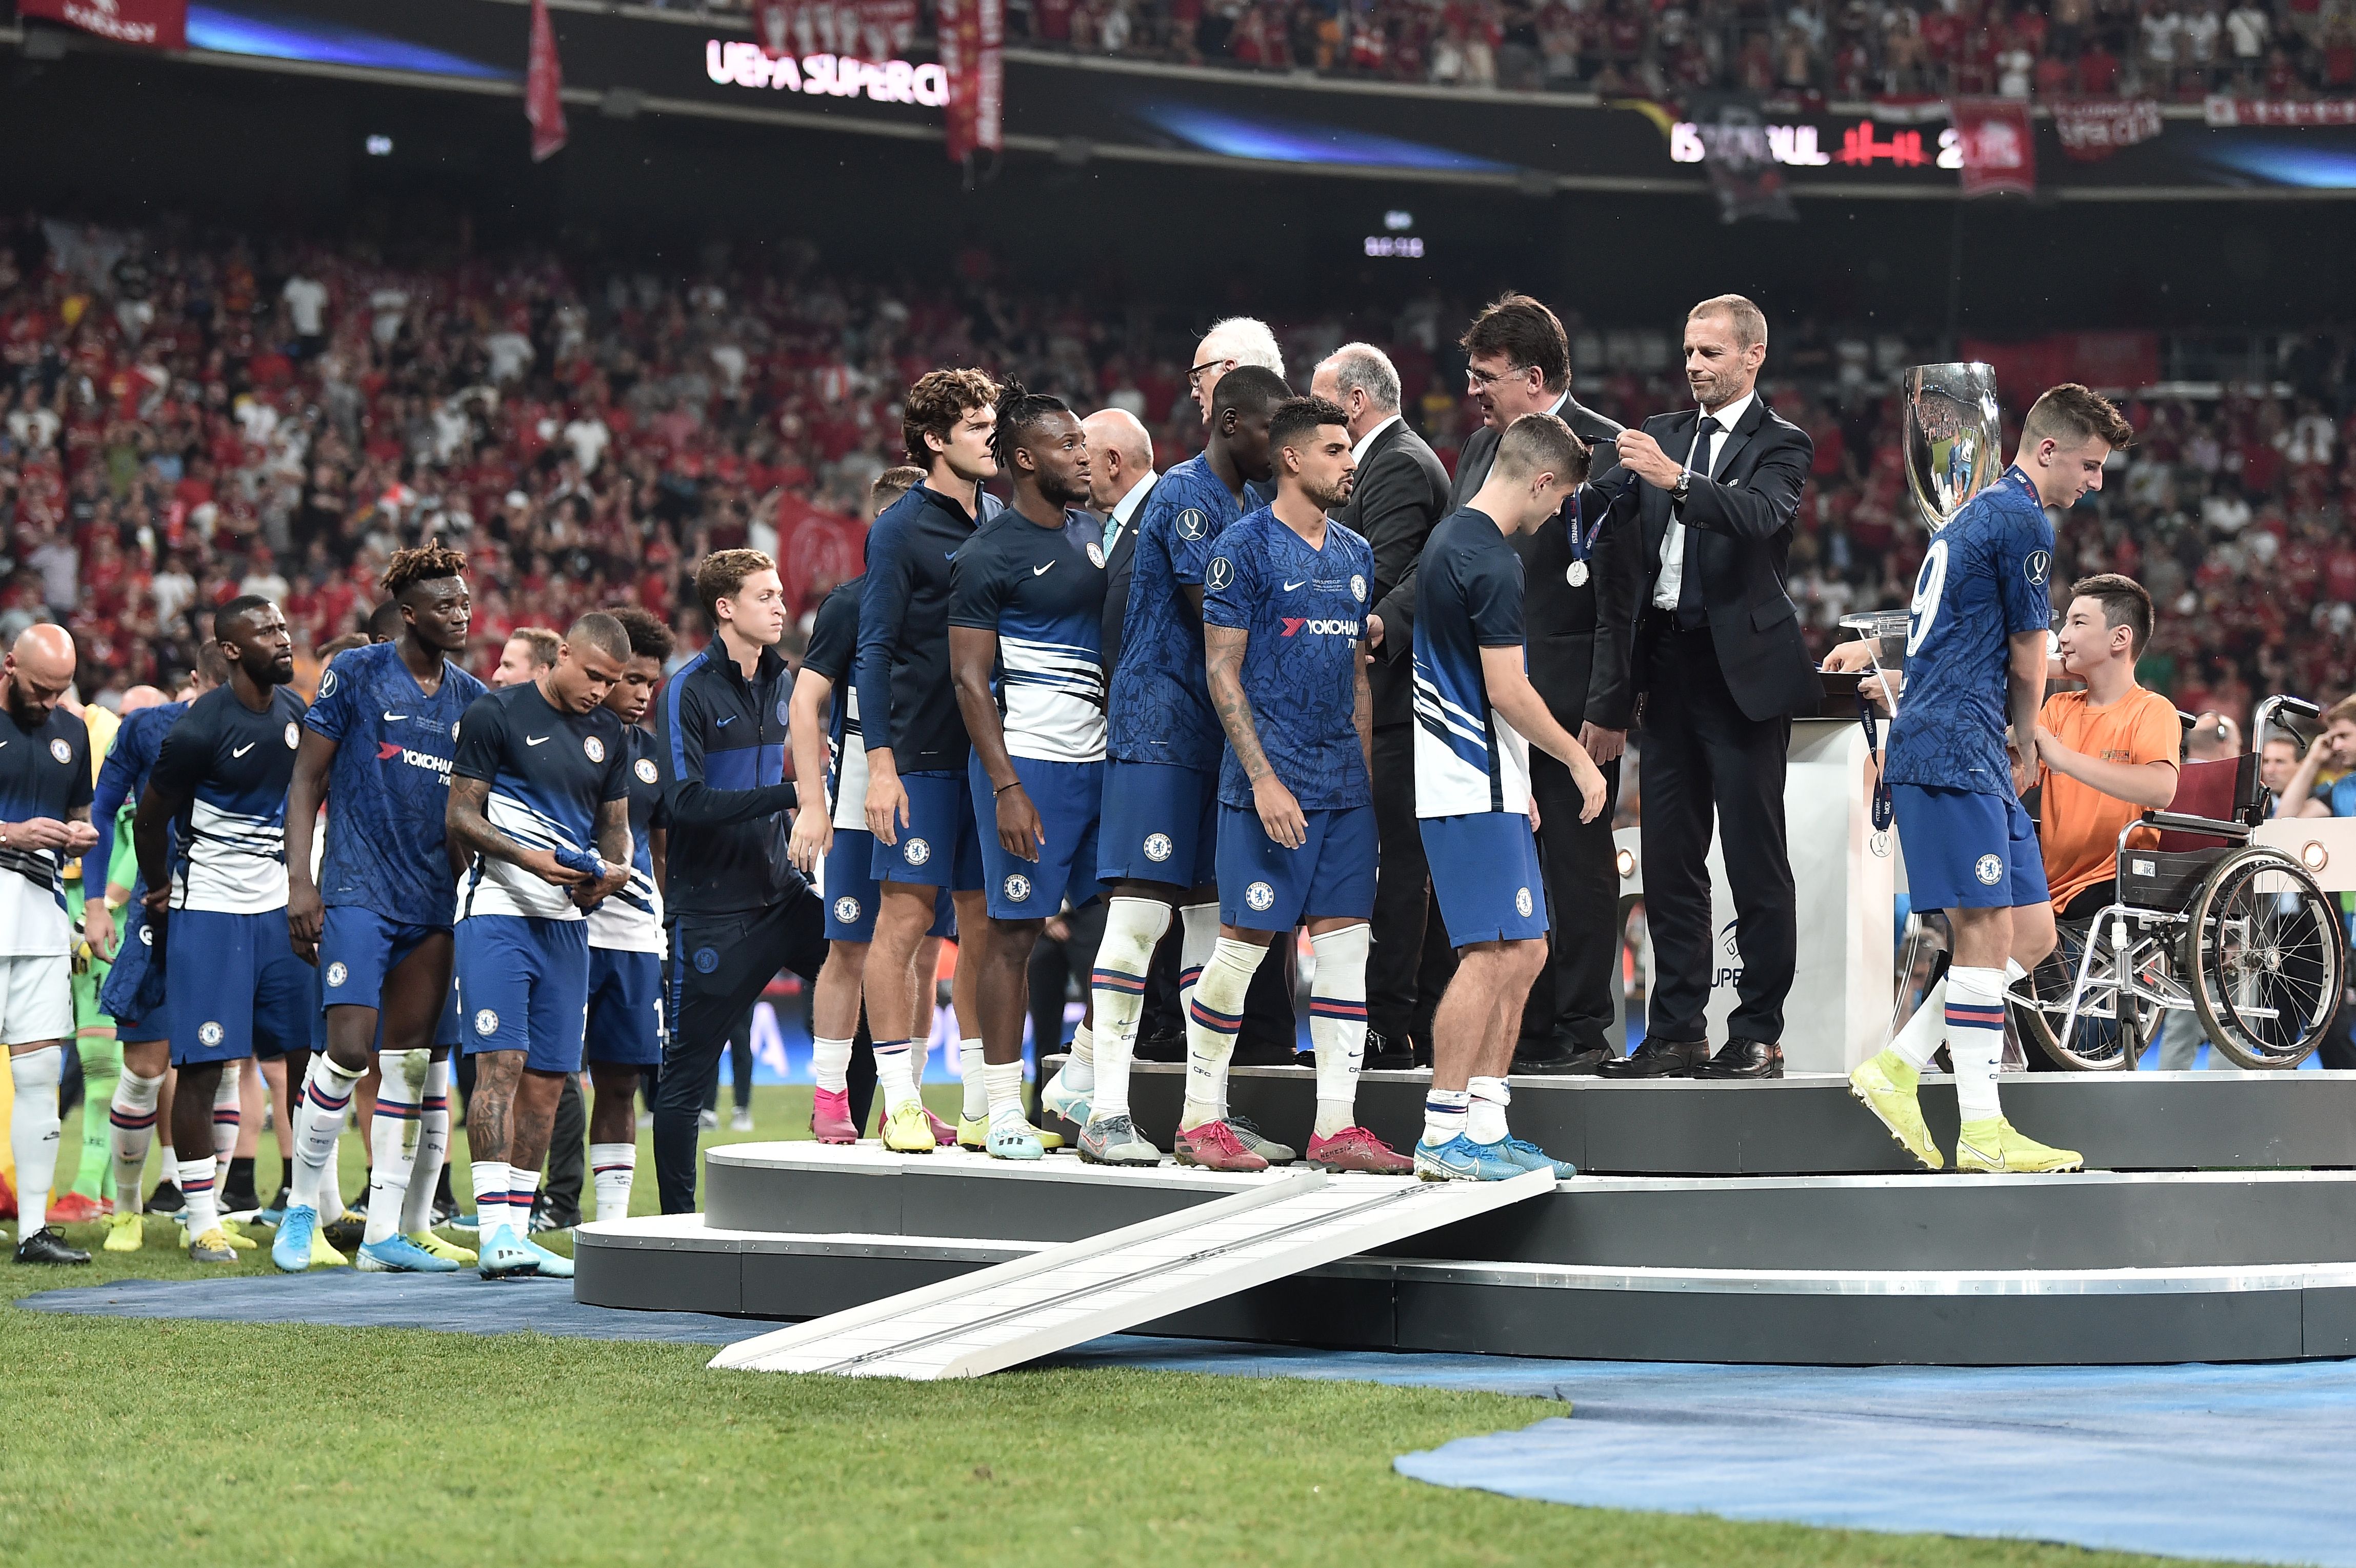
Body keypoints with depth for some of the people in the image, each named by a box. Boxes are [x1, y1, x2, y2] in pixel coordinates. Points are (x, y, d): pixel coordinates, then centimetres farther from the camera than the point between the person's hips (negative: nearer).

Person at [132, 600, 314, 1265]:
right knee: (203, 1066, -5)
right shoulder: (201, 728, -17)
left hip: (279, 907, 7)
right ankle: (203, 1224, 2)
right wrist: (160, 894, 7)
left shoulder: (293, 710, 4)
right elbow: (151, 817, -5)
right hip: (209, 911, -6)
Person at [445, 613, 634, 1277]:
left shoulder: (608, 732, 15)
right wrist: (529, 857, -19)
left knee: (548, 1076, 5)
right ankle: (495, 1230, -20)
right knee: (501, 1061, -15)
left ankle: (518, 1232, 10)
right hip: (498, 913, -6)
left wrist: (611, 870, 0)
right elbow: (460, 817, -5)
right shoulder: (496, 713, -4)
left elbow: (615, 824, 22)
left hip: (567, 919, 6)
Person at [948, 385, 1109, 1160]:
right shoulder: (989, 553, -9)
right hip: (1030, 762, -8)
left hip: (1100, 761, 8)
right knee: (1014, 932, -5)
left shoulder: (1089, 534, 14)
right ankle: (1004, 1109, -2)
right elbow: (970, 680, -11)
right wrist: (1006, 788, -18)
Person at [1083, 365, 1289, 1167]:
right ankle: (1106, 1110, -11)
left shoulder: (1241, 505, 18)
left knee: (1213, 911, 9)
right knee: (1140, 910, -10)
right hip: (1159, 729, -10)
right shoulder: (1186, 496, -11)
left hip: (1218, 734, 10)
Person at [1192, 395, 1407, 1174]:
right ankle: (1200, 1118, 6)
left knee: (1346, 941, 2)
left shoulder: (1356, 555, 15)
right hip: (1269, 781, -7)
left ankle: (1336, 1126, 5)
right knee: (1243, 942, -4)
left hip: (1344, 785, 7)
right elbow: (1222, 674, -9)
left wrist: (1366, 773, 14)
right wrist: (1264, 778, -15)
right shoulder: (1245, 547, -6)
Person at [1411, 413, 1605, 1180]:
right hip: (1475, 792, -10)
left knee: (1523, 953, 11)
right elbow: (1506, 690, -18)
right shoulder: (1491, 562, -16)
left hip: (1481, 786, 10)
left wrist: (1517, 786, 25)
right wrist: (1580, 760, -7)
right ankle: (1442, 1136, -9)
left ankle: (1487, 1127, 12)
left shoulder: (1452, 539, 16)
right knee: (1493, 956, -10)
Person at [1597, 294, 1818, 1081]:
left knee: (1756, 860, -3)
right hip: (1669, 662, 6)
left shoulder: (1780, 444, -2)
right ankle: (1675, 1031, 13)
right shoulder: (1661, 433, 16)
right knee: (1669, 858, 8)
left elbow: (1761, 515, -21)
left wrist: (1675, 480, -34)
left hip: (1742, 669, -6)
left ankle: (1759, 1035, 1)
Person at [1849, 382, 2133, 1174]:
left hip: (1978, 759, 10)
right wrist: (2024, 745, 14)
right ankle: (1982, 1131, -11)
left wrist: (2013, 747, 18)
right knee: (1988, 932, -11)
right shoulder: (2022, 520, -9)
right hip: (1956, 753, -10)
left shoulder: (1984, 511, 23)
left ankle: (1895, 1069, 8)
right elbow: (2029, 657, -2)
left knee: (2033, 934, 7)